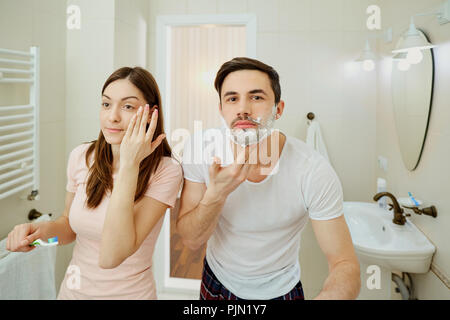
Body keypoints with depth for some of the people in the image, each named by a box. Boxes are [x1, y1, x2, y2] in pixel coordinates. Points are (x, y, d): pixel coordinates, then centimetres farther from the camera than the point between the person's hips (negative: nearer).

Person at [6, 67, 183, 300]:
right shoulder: (81, 156, -9)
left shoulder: (165, 171, -22)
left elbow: (111, 257, -29)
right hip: (73, 289, 4)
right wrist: (44, 229, -16)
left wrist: (129, 165, -31)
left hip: (128, 292, -4)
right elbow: (70, 224, 6)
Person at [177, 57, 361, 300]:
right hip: (216, 284, 2)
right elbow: (191, 239, -15)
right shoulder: (199, 149, -20)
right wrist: (217, 193, -34)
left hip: (280, 290, -2)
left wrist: (328, 296, -46)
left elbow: (345, 265, -24)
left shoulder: (314, 172, -27)